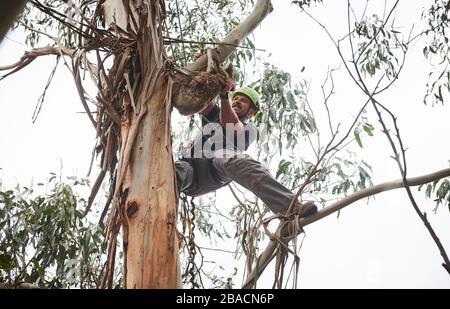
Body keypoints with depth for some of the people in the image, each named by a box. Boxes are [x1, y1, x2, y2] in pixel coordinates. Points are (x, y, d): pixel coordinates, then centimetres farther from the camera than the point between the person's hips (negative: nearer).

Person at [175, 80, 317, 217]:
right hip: (191, 164, 3)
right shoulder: (214, 115, 40)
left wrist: (224, 96, -17)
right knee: (172, 173, -36)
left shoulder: (249, 129, 27)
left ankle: (291, 207, -56)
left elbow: (232, 125, 1)